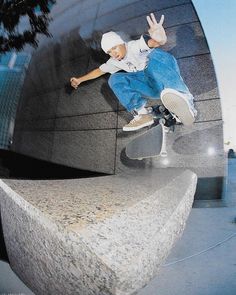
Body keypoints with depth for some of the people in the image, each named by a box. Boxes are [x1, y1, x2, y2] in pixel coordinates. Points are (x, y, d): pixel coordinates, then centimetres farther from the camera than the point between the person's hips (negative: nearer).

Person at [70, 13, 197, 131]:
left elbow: (152, 41, -26)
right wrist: (80, 79, 33)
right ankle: (141, 114, -26)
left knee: (154, 54, -36)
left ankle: (180, 96, -62)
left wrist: (159, 39, -50)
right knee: (114, 79, -6)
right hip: (153, 86, 6)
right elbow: (99, 71, 31)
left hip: (164, 78, -6)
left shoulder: (135, 46, -5)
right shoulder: (114, 62, 17)